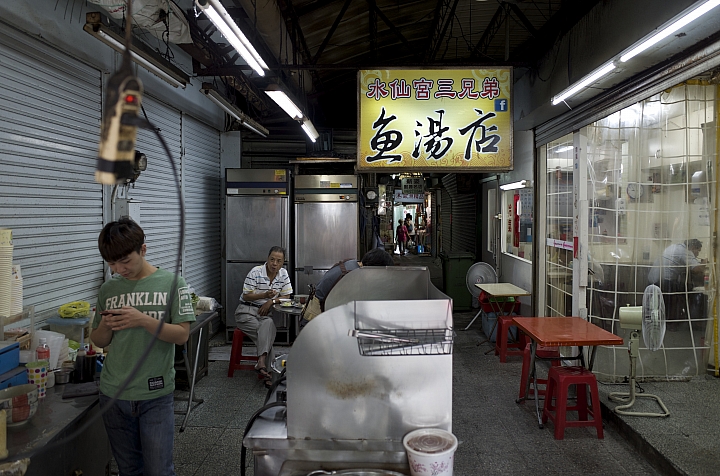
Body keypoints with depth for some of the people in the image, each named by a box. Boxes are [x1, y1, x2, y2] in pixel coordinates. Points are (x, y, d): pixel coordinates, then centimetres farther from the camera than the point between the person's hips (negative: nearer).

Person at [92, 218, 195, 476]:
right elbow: (98, 341, 11)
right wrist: (106, 326, -10)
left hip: (155, 394, -3)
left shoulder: (171, 282, -7)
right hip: (113, 394, 4)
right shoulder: (108, 289, 4)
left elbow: (182, 334, -10)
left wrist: (143, 320, -22)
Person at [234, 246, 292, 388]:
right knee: (268, 332, -30)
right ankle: (265, 366, -31)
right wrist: (265, 295, -24)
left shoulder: (283, 274, 4)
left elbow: (286, 296, 7)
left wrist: (271, 301, -11)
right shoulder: (256, 272, -10)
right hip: (246, 310, -3)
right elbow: (246, 296, -9)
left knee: (268, 325, -32)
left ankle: (261, 363, -37)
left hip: (265, 312, 3)